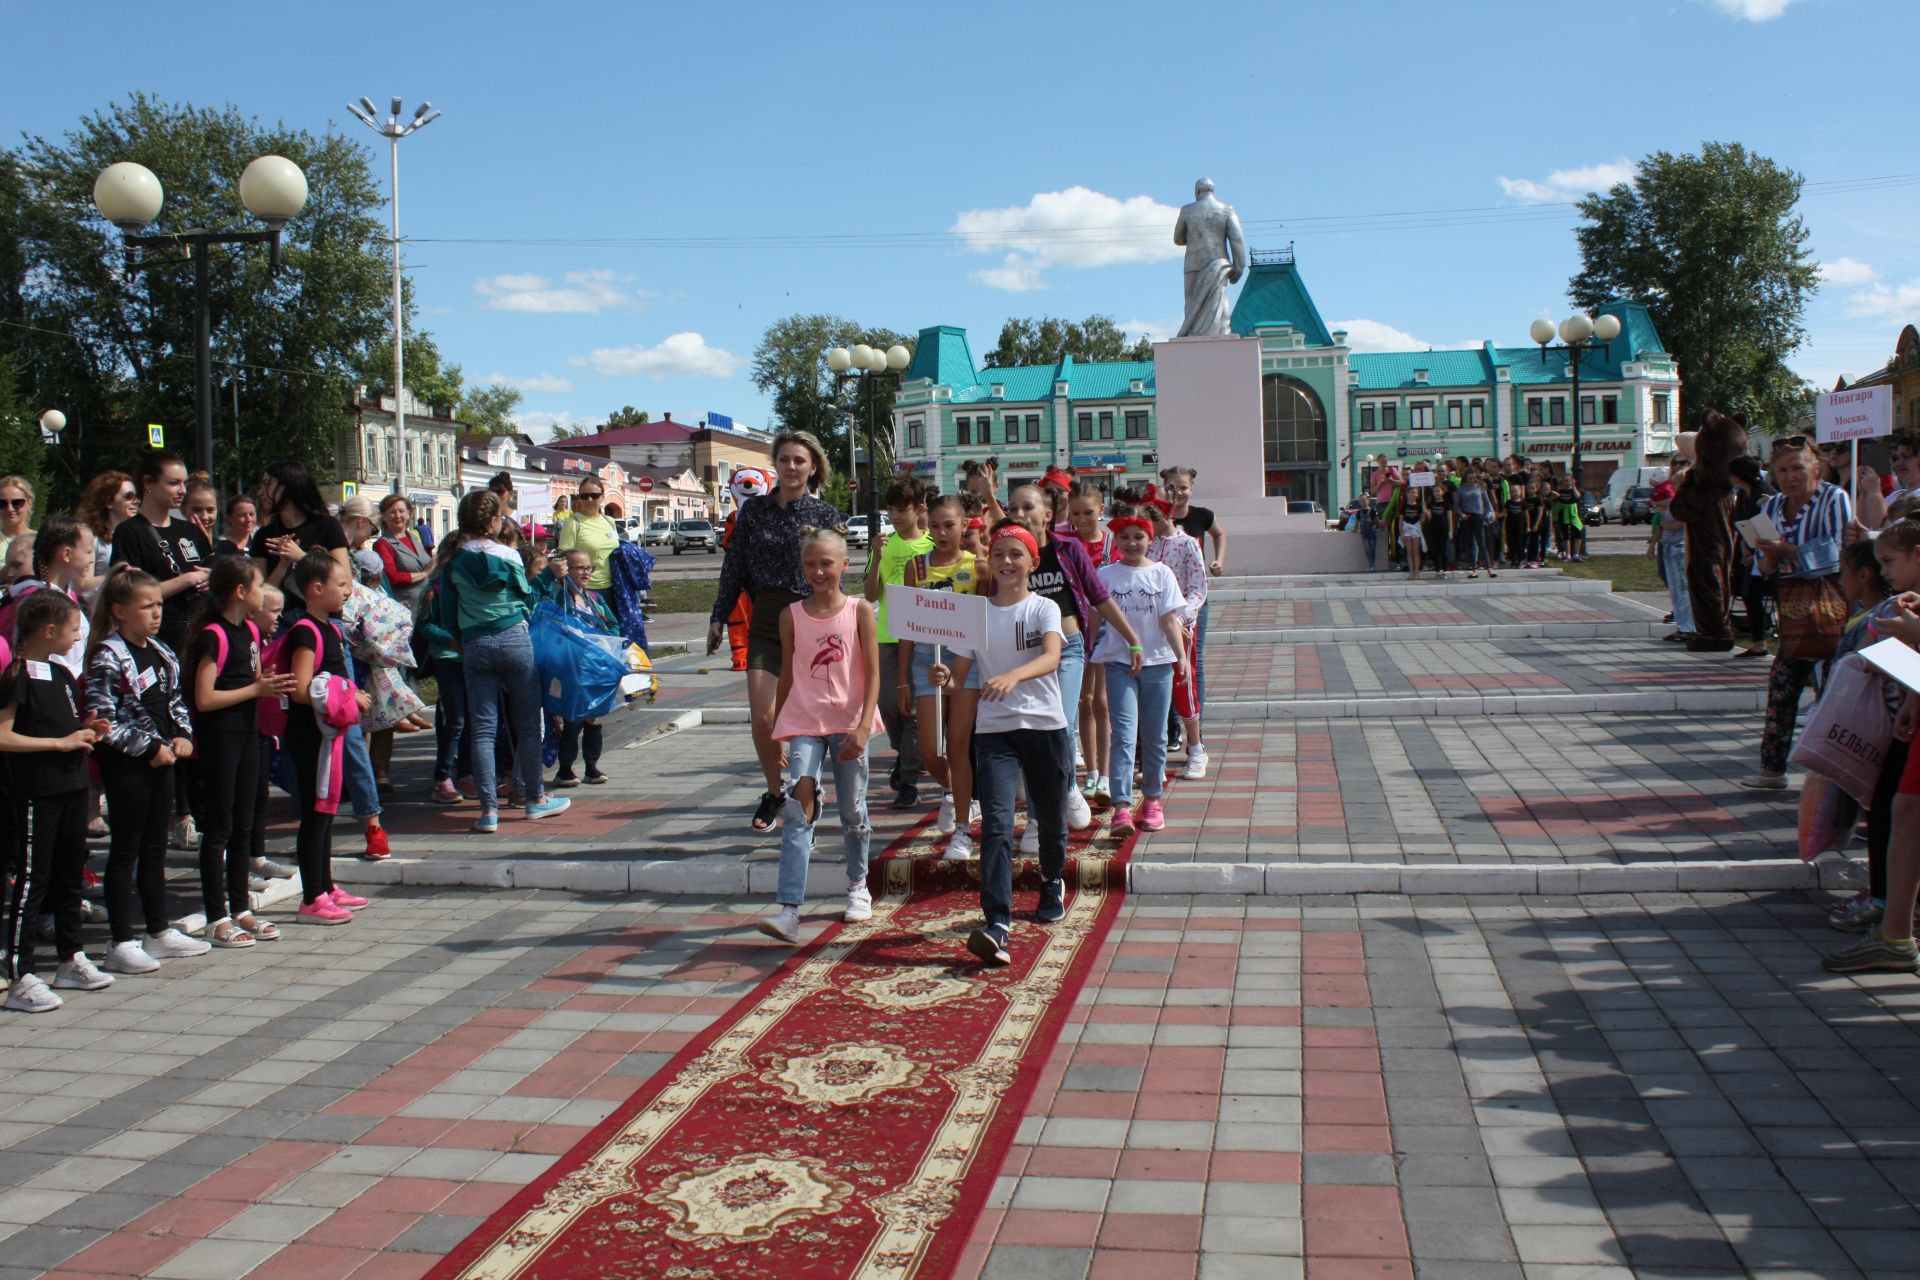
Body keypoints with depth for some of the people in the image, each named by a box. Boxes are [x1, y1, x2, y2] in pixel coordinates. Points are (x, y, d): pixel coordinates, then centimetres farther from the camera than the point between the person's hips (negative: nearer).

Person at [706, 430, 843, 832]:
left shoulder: (825, 515, 0)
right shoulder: (754, 510, 7)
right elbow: (734, 567, 10)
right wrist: (718, 617, 9)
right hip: (766, 621, 2)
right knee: (762, 716, -6)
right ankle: (775, 790, 16)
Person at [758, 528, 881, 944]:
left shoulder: (860, 611, -1)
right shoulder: (792, 616, 5)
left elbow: (873, 675, -4)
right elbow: (787, 676, 12)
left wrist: (863, 727, -14)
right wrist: (776, 732, 13)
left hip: (849, 723, -1)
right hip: (804, 723, 1)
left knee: (853, 810, 11)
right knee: (798, 810, -13)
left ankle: (858, 887, 35)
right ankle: (788, 909, -19)